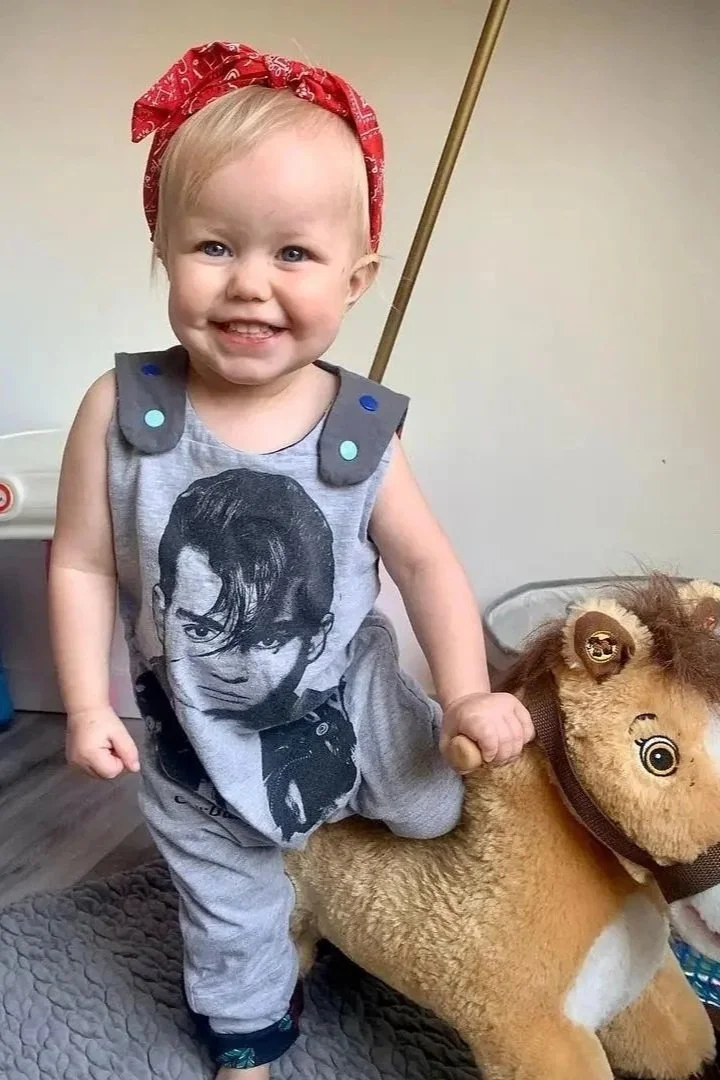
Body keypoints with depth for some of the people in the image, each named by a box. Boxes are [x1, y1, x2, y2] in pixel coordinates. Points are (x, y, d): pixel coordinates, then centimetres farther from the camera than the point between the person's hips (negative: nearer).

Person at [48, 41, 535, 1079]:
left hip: (351, 704, 1)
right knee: (229, 912, 23)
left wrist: (467, 694, -16)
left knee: (444, 804, 25)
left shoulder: (359, 427, -19)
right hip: (200, 743, 0)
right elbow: (83, 565, -12)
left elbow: (426, 561, -9)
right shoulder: (123, 411, -21)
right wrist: (88, 704, -15)